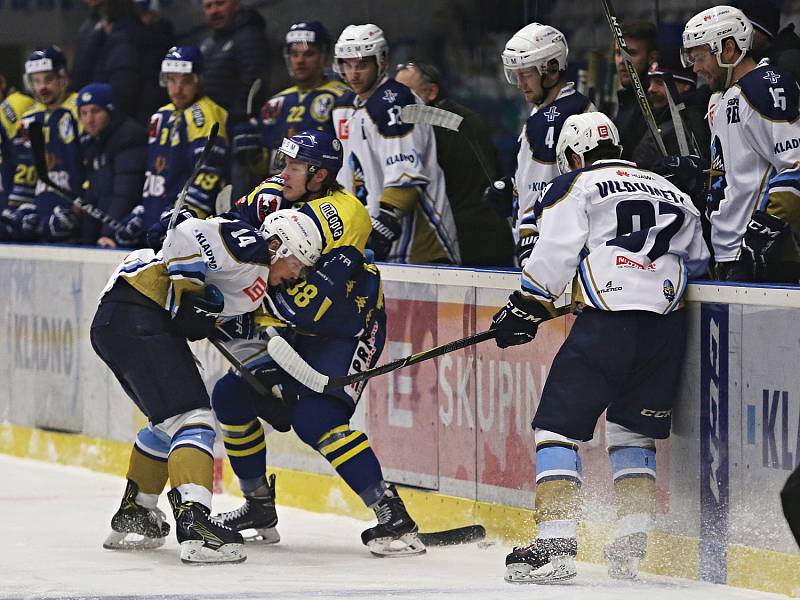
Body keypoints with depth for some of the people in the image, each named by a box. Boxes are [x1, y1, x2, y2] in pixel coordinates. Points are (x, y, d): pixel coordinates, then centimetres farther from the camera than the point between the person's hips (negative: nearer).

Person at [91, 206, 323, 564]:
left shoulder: (253, 283, 24)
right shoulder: (248, 245, -6)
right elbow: (187, 236, -18)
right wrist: (188, 295, -17)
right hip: (136, 316, -11)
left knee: (168, 421, 26)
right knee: (192, 419, -16)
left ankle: (132, 517, 35)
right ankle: (193, 522, -30)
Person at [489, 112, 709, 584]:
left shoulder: (575, 187, 7)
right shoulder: (672, 192, 23)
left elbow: (555, 256, -4)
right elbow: (698, 261, 26)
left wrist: (525, 310, 3)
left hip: (606, 326, -6)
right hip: (668, 327, 6)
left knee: (559, 425, 0)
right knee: (633, 434, 20)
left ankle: (556, 544, -12)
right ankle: (631, 548, 11)